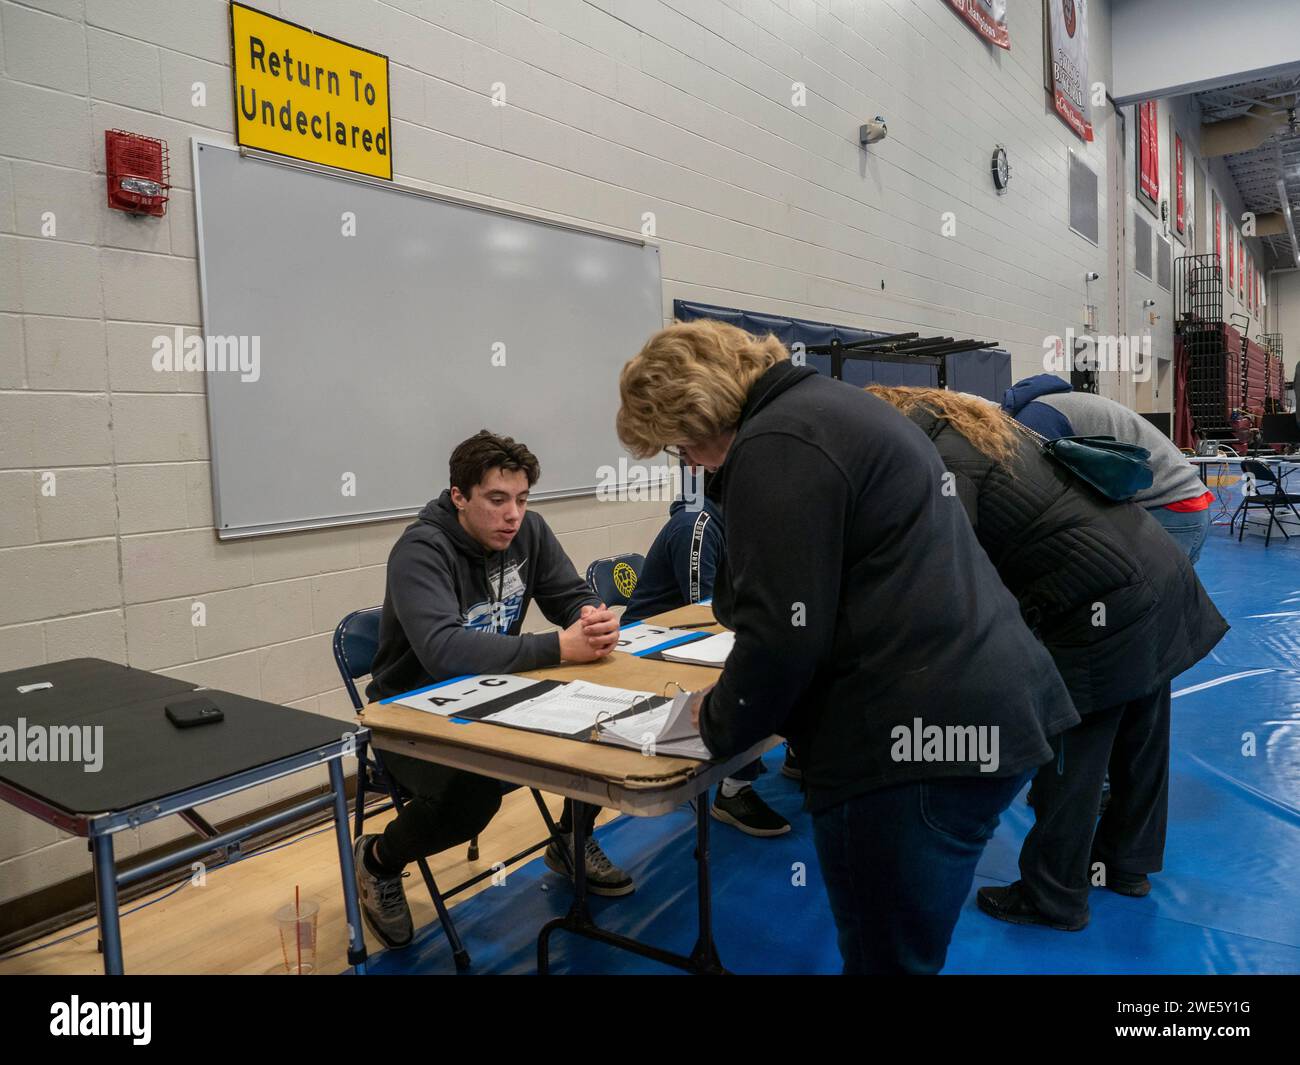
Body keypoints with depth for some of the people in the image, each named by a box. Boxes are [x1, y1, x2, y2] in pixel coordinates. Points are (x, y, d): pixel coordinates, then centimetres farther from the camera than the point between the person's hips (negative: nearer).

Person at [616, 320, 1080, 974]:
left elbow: (783, 634, -19)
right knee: (902, 948, 25)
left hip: (916, 734, -11)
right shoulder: (832, 404, 19)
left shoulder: (776, 447, -14)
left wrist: (718, 724, -1)